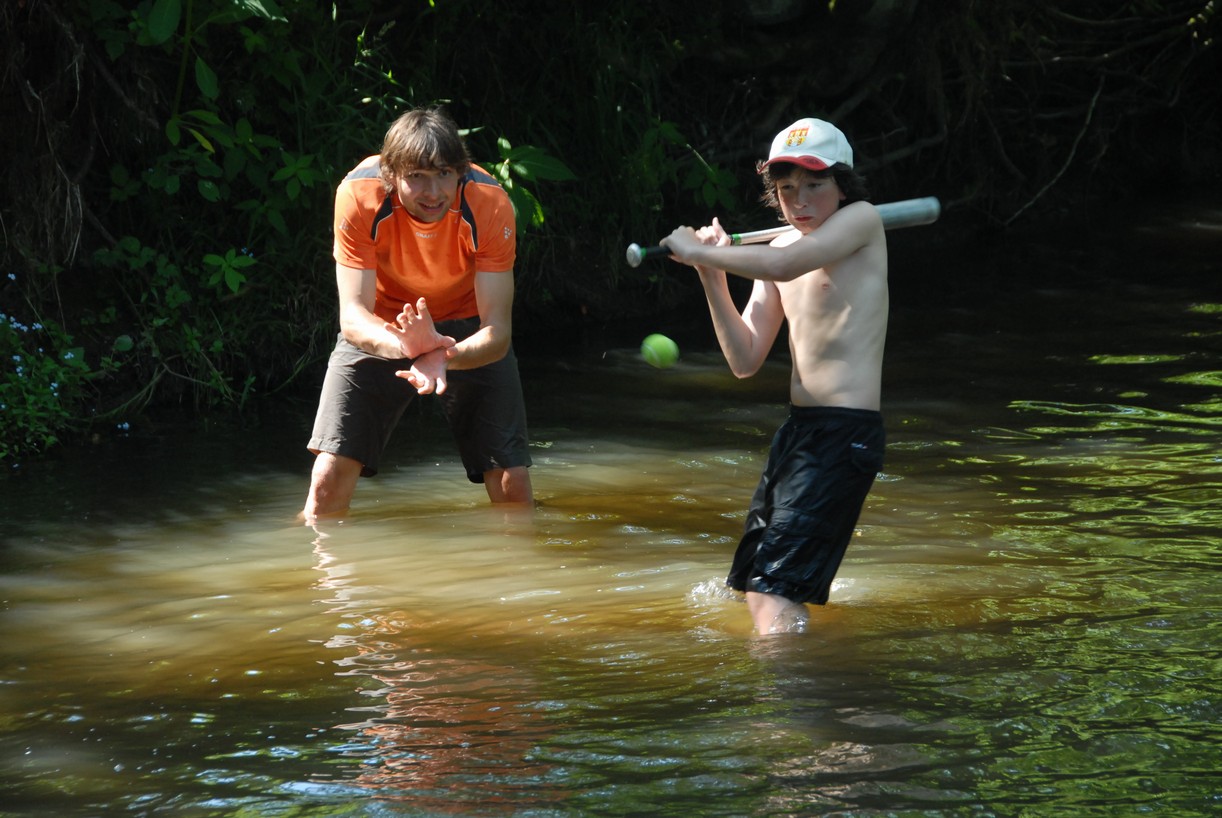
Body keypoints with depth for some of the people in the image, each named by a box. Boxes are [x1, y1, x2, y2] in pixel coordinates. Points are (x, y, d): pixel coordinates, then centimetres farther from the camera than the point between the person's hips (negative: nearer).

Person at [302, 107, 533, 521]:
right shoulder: (359, 196, -29)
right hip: (381, 329, 0)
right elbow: (353, 316, -30)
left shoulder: (490, 204, -28)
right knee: (329, 478, -14)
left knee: (512, 484, -12)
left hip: (467, 332, 0)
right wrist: (406, 345, -53)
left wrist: (444, 357, -52)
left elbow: (497, 331, -30)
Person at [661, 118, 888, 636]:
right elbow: (745, 361, 10)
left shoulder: (862, 221, -8)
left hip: (845, 433, -9)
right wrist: (712, 278, -2)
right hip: (796, 430, 9)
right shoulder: (780, 247, 13)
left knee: (775, 590, -20)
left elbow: (784, 266, -27)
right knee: (754, 588, 18)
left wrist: (696, 250, -15)